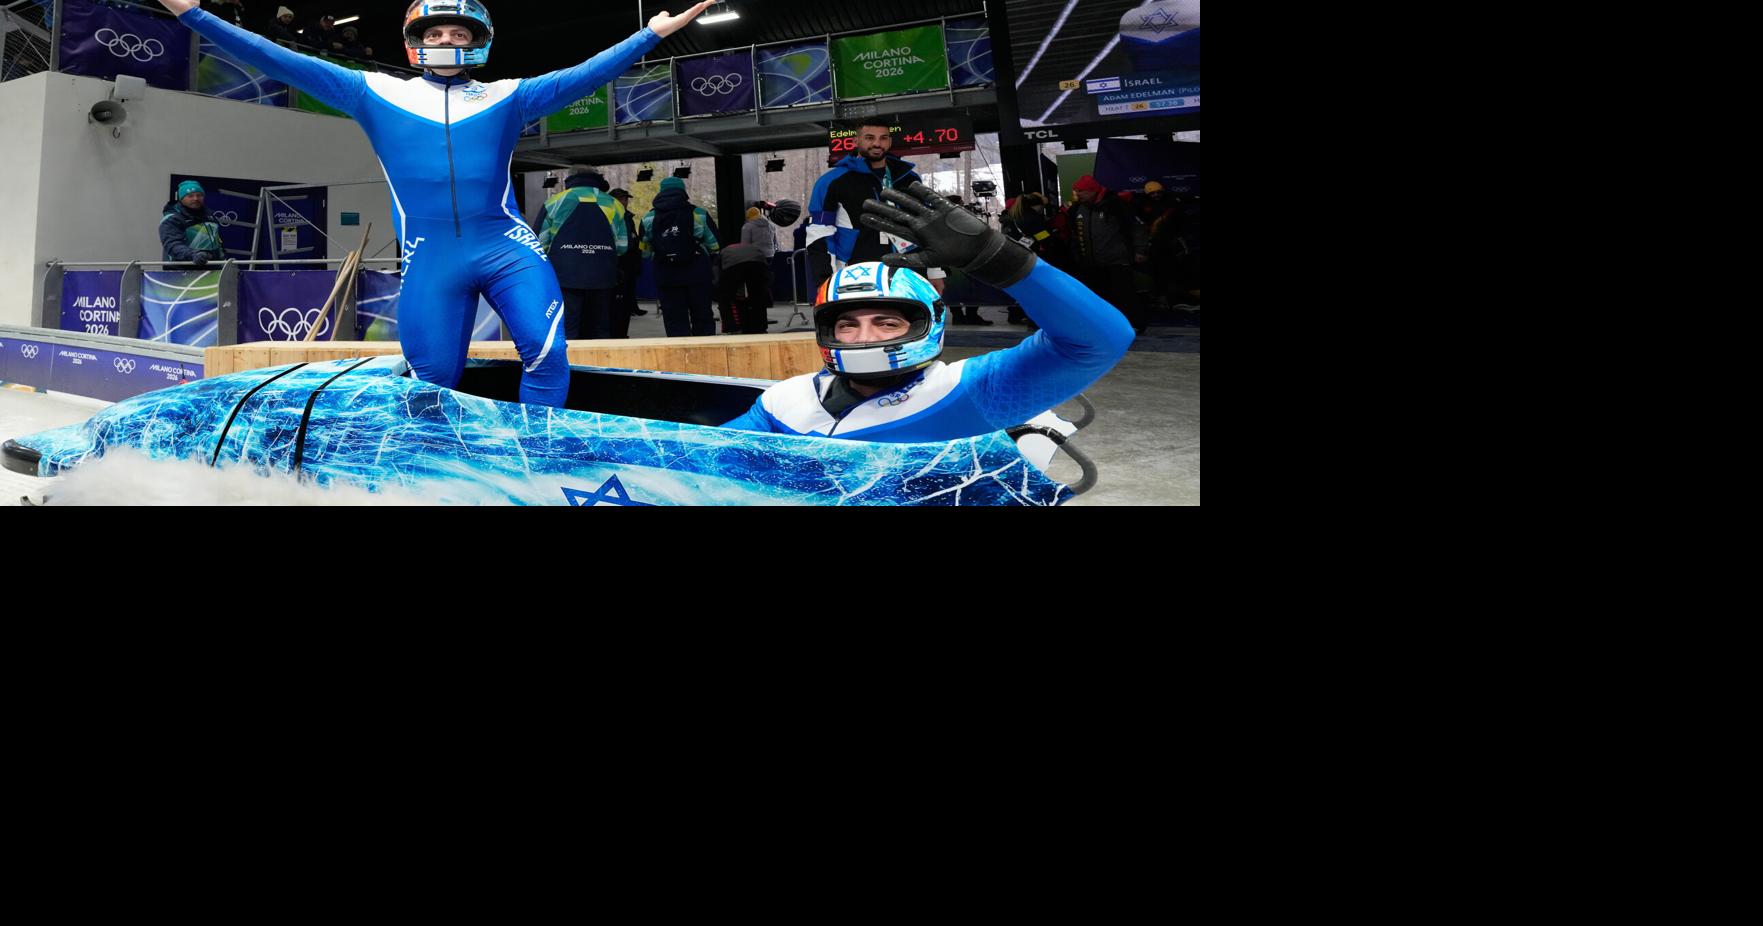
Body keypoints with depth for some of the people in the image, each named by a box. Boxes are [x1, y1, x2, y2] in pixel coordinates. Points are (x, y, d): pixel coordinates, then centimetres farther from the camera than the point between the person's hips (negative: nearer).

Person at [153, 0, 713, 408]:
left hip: (507, 248, 0)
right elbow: (286, 65, 8)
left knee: (546, 357, -15)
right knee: (432, 379, 3)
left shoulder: (506, 98, 11)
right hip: (430, 262, 0)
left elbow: (582, 77, 5)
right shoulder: (377, 95, 10)